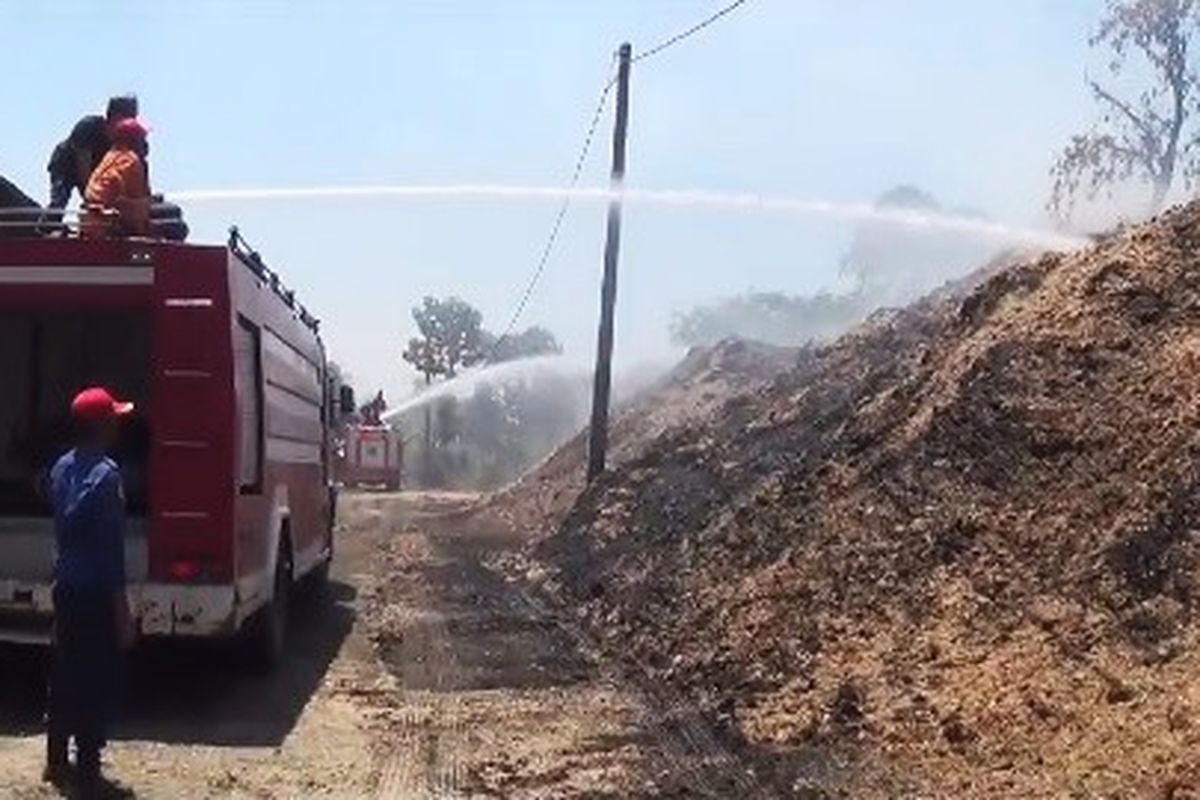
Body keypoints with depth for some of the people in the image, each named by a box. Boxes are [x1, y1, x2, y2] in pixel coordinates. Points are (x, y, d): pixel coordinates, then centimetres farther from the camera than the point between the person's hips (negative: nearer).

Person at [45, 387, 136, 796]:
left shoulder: (62, 468, 7)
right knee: (97, 683, 1)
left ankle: (56, 762, 28)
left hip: (66, 588, 8)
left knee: (64, 675, 17)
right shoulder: (105, 474, -19)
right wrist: (122, 612, -17)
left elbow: (64, 528, 13)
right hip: (95, 593, -8)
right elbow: (111, 549, -20)